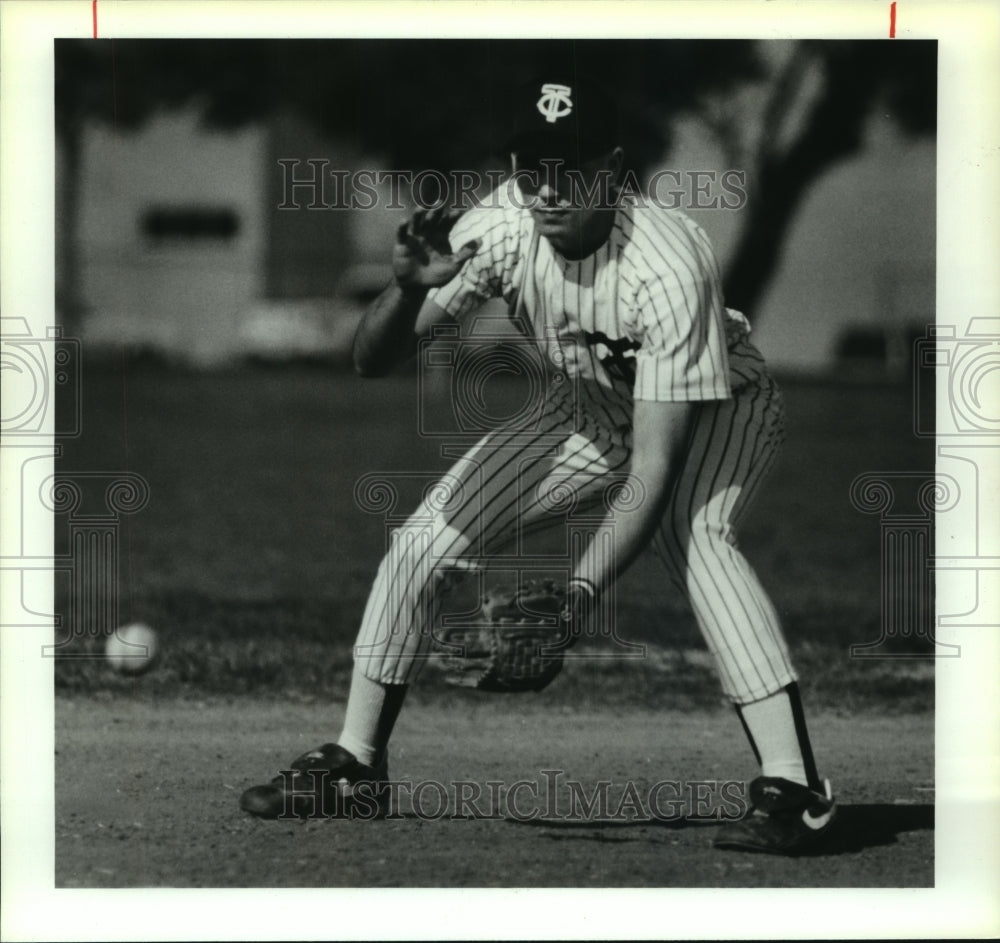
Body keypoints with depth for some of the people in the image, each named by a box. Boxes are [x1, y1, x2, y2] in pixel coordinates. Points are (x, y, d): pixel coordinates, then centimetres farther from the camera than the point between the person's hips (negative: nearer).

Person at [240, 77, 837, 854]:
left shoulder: (667, 266, -38)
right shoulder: (499, 229, -24)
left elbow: (653, 472, -39)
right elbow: (373, 360, -23)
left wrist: (577, 594, -50)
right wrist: (409, 289, -45)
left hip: (719, 406, -5)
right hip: (592, 408, 5)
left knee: (689, 529, -37)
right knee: (421, 544, -3)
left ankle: (791, 788, -39)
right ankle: (356, 762, 16)